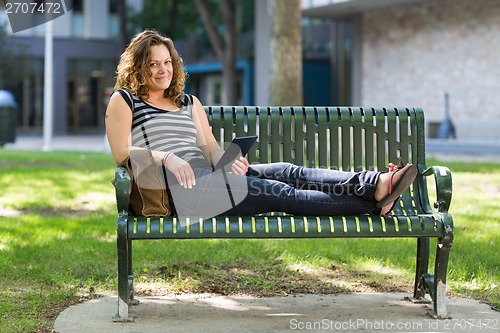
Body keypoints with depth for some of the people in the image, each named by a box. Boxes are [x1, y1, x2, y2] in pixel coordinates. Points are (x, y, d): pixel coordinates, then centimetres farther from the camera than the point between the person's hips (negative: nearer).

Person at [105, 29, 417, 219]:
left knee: (286, 172, -19)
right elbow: (122, 154, -2)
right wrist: (165, 157, -19)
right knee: (279, 193, -21)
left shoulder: (189, 102, 27)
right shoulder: (123, 101, 9)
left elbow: (211, 146, 17)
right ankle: (374, 201, -32)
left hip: (208, 176, 7)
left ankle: (377, 184, -35)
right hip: (173, 188, -7)